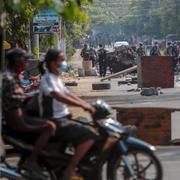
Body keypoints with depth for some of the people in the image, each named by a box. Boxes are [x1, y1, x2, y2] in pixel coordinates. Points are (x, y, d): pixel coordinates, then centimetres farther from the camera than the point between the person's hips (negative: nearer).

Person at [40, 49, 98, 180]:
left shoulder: (57, 79, 16)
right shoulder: (47, 78, -15)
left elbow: (69, 95, 19)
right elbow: (59, 97, -29)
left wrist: (88, 105, 7)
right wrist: (82, 105, -33)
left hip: (64, 119, 10)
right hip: (56, 122, -10)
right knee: (89, 137, -23)